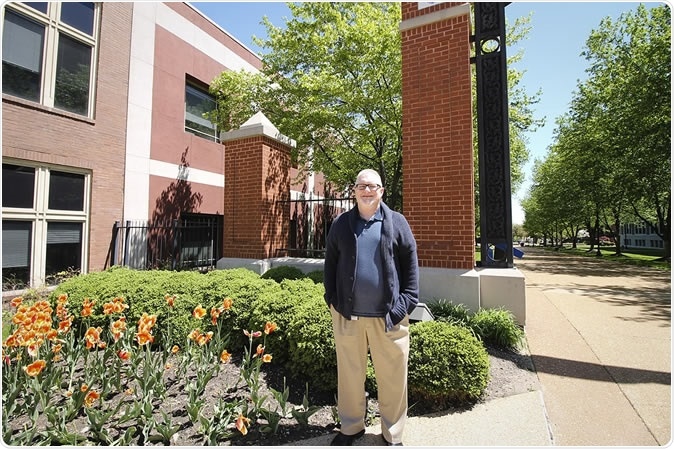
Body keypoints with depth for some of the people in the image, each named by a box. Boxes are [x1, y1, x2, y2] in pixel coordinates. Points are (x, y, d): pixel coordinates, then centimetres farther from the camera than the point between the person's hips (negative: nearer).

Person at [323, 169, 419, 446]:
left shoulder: (397, 222, 2)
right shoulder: (341, 224, 7)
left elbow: (411, 264, 1)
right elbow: (330, 264, 9)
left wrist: (407, 303, -6)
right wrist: (332, 299, 1)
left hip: (388, 315, -1)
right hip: (348, 314, 2)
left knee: (392, 376, 11)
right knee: (349, 374, 16)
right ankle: (351, 427, 39)